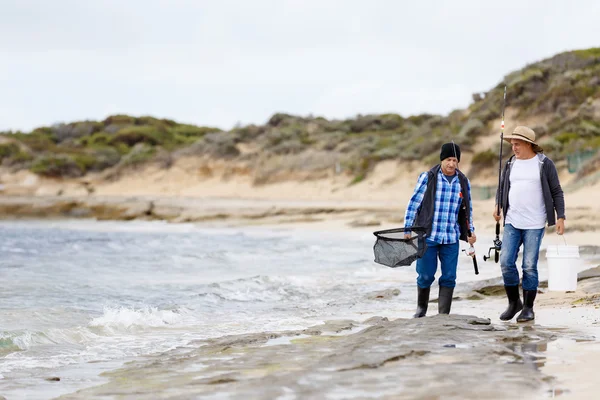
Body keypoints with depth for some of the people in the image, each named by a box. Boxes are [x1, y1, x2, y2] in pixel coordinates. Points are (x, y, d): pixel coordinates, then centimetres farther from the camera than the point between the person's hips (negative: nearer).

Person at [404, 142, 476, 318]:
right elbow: (413, 204, -1)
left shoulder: (464, 182, 7)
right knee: (425, 275, 2)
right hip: (427, 236, -3)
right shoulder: (427, 178, -3)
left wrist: (470, 231, 11)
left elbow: (467, 209, 19)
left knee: (449, 277, 0)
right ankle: (421, 307, 26)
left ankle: (443, 314, 6)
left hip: (451, 239, 3)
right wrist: (407, 230, -3)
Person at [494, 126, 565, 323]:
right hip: (512, 222, 4)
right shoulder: (510, 164, 10)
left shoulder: (545, 164, -2)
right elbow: (502, 187, 18)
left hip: (535, 224, -4)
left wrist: (560, 217, -6)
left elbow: (556, 192, 0)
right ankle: (514, 302, 14)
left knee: (529, 266, -3)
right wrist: (497, 205, 0)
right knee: (506, 262, -3)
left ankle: (528, 308, 9)